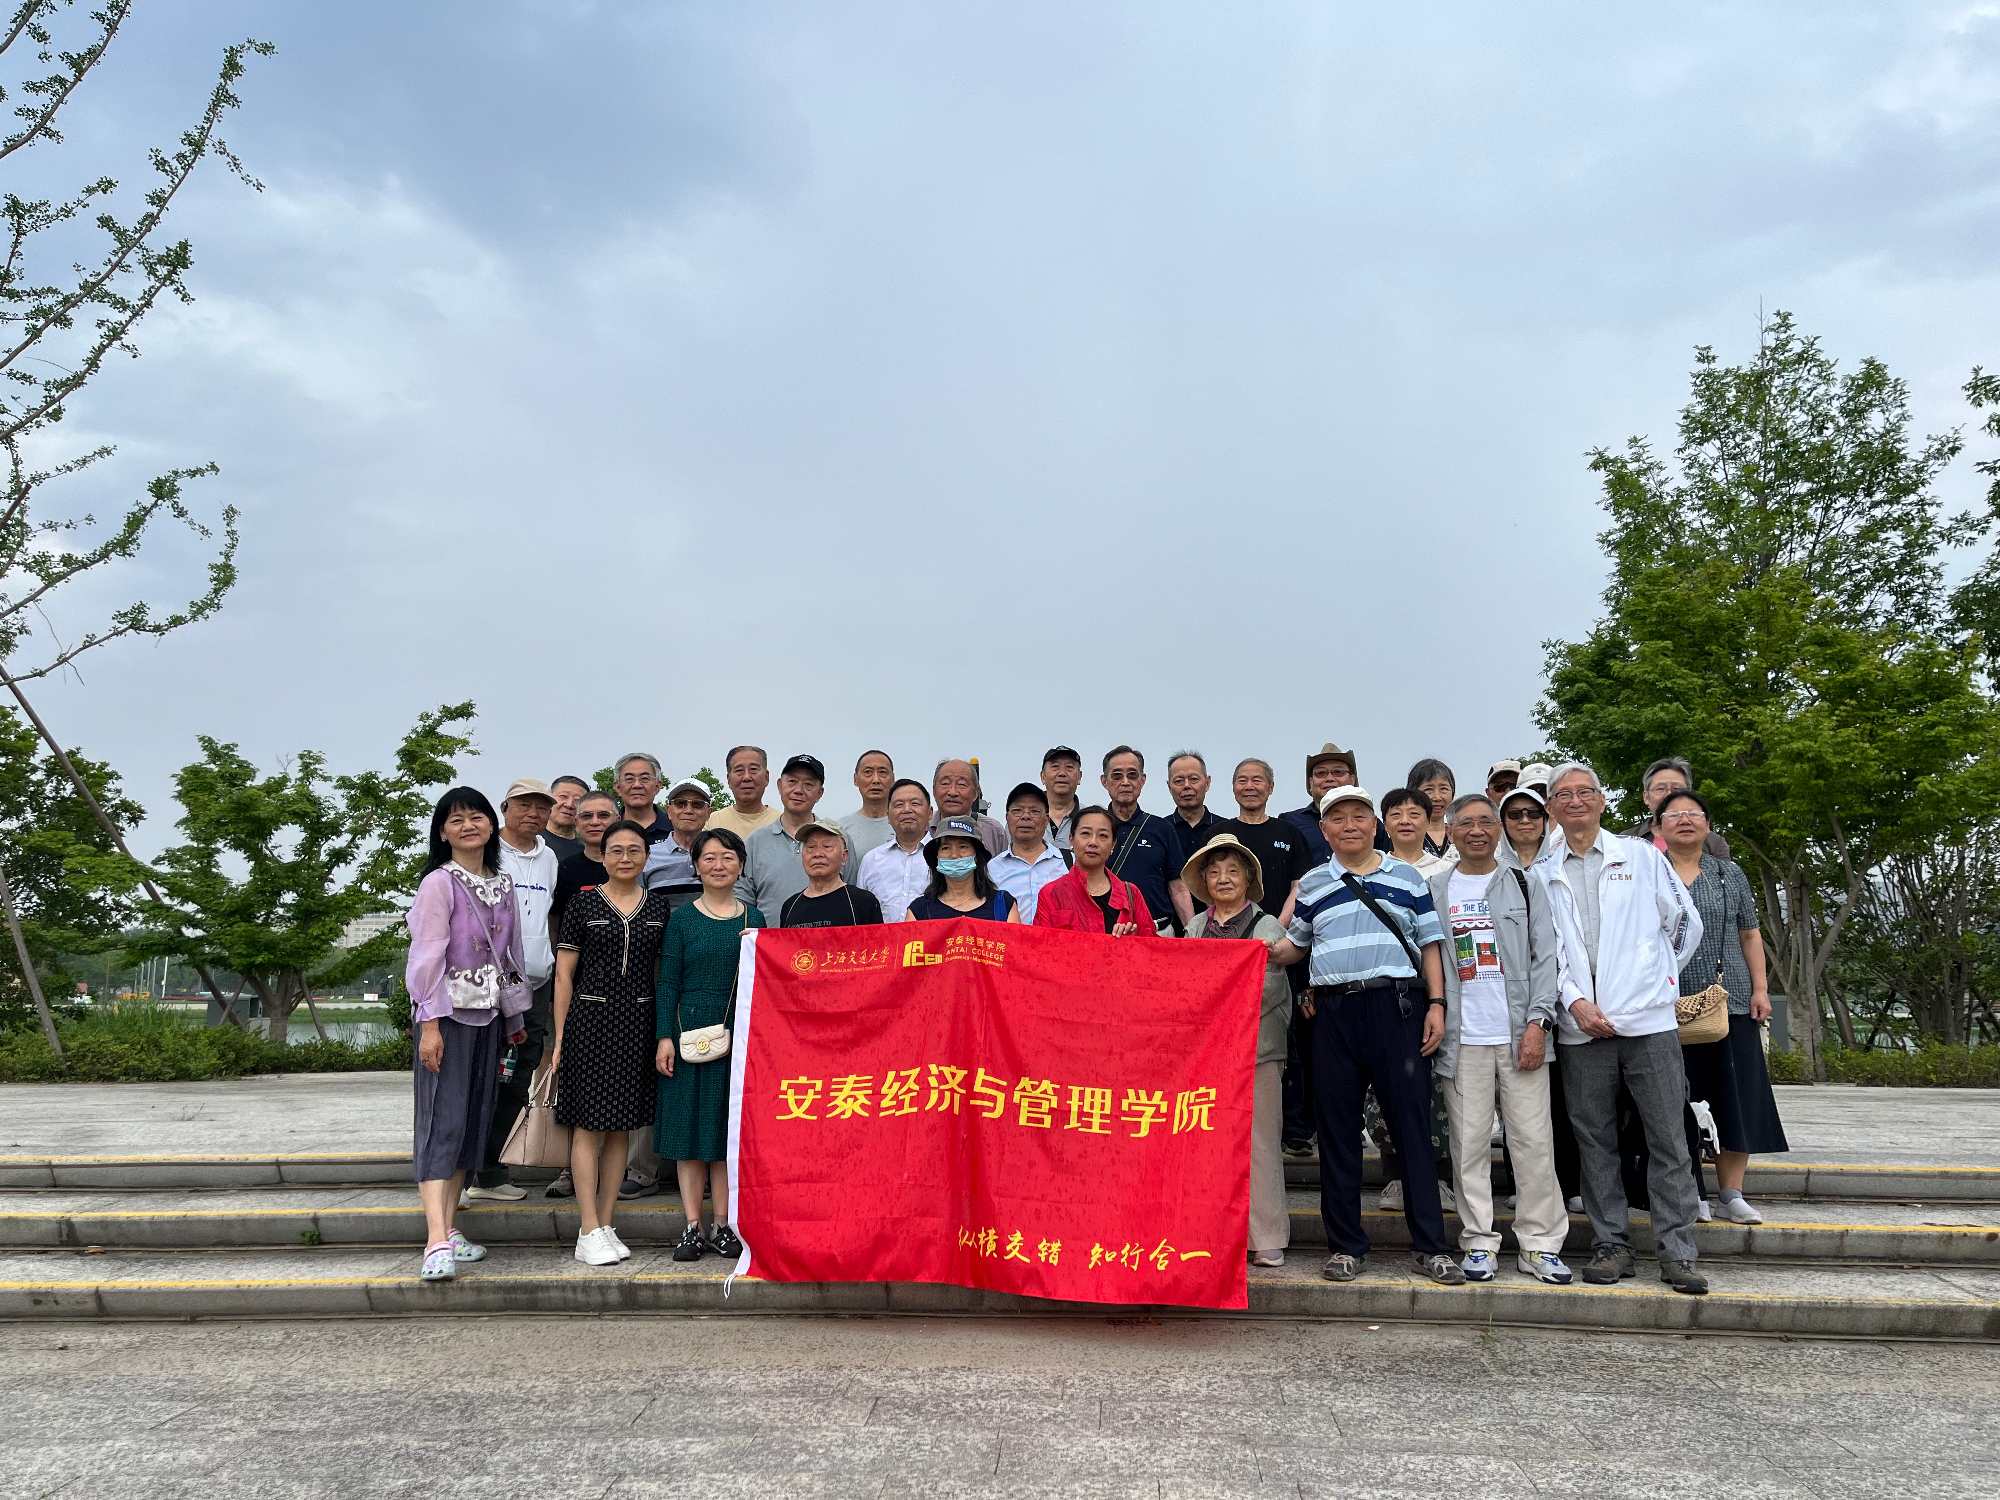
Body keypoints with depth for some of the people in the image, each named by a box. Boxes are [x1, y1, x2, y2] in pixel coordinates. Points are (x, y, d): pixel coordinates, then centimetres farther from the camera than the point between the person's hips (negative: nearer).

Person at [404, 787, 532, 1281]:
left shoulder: (502, 885, 12)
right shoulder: (439, 883, -7)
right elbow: (427, 954, -13)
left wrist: (515, 1019, 18)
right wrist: (430, 1024, -19)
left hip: (486, 1014, 7)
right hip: (447, 1015, -7)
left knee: (474, 1121, 8)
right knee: (443, 1121, -11)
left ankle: (449, 1227, 15)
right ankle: (436, 1242, -16)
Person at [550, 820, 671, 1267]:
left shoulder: (659, 906, 8)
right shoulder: (584, 903, 1)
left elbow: (664, 970, 12)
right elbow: (564, 973, 1)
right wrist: (560, 1035, -3)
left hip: (637, 1023, 3)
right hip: (589, 1019, -3)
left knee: (620, 1128, 8)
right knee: (588, 1125, -3)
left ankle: (605, 1226, 16)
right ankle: (589, 1232, 2)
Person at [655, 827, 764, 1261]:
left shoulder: (753, 919, 8)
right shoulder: (682, 919, 3)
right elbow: (667, 982, 0)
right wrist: (664, 1037, -7)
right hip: (690, 1031, -1)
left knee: (730, 1129, 5)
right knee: (688, 1127, 2)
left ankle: (723, 1225, 14)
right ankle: (693, 1227, 10)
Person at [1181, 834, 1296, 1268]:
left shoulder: (1268, 926, 5)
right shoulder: (1195, 927, 15)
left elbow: (1270, 988, -3)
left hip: (1257, 1047, -3)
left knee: (1258, 1143, -2)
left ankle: (1267, 1240, 5)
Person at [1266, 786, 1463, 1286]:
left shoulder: (1408, 877, 9)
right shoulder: (1312, 885, 12)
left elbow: (1429, 944, 8)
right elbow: (1294, 945, 20)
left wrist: (1436, 1004, -2)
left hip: (1397, 1006, -1)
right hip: (1334, 1012, 2)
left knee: (1413, 1123, -1)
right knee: (1338, 1129, 5)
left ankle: (1429, 1245, 8)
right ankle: (1345, 1245, 14)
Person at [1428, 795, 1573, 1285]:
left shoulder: (1526, 886, 9)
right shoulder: (1433, 891, 9)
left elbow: (1545, 958, 3)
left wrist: (1538, 1023, -7)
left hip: (1520, 1036, 0)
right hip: (1462, 1040, 0)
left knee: (1533, 1141, 1)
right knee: (1469, 1143, 2)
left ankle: (1540, 1245, 11)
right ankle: (1479, 1242, 12)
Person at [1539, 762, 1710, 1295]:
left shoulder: (1640, 855, 8)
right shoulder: (1543, 874, 9)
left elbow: (1685, 923, 14)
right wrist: (1575, 1001, -7)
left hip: (1648, 1017, -1)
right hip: (1581, 1025, 1)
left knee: (1668, 1140, -1)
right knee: (1595, 1141, 7)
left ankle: (1677, 1252, 6)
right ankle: (1611, 1246, 16)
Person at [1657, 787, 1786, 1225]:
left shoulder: (1730, 873, 10)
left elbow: (1750, 935, 12)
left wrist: (1760, 988, 3)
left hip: (1731, 1003, 2)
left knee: (1738, 1099, 2)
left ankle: (1732, 1194, 13)